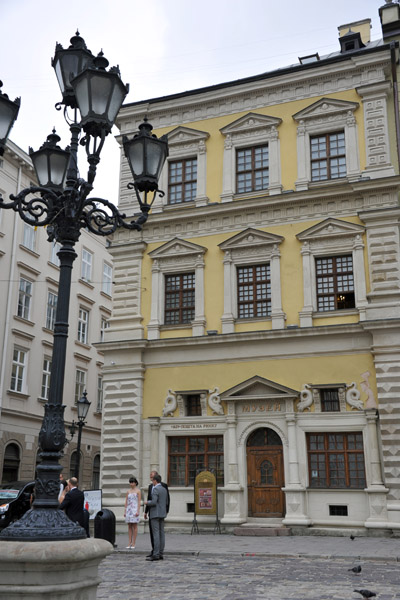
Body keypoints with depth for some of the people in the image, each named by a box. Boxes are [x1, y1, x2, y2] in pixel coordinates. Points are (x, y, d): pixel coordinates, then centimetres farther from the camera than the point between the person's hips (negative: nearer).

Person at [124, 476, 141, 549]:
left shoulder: (138, 491, -2)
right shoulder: (128, 491, 11)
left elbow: (139, 502, -6)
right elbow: (126, 502, 11)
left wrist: (138, 511, -14)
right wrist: (125, 511, 6)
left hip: (135, 509, -4)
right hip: (129, 509, 5)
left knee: (134, 526, -2)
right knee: (129, 526, 6)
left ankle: (133, 543, 1)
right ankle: (130, 543, 10)